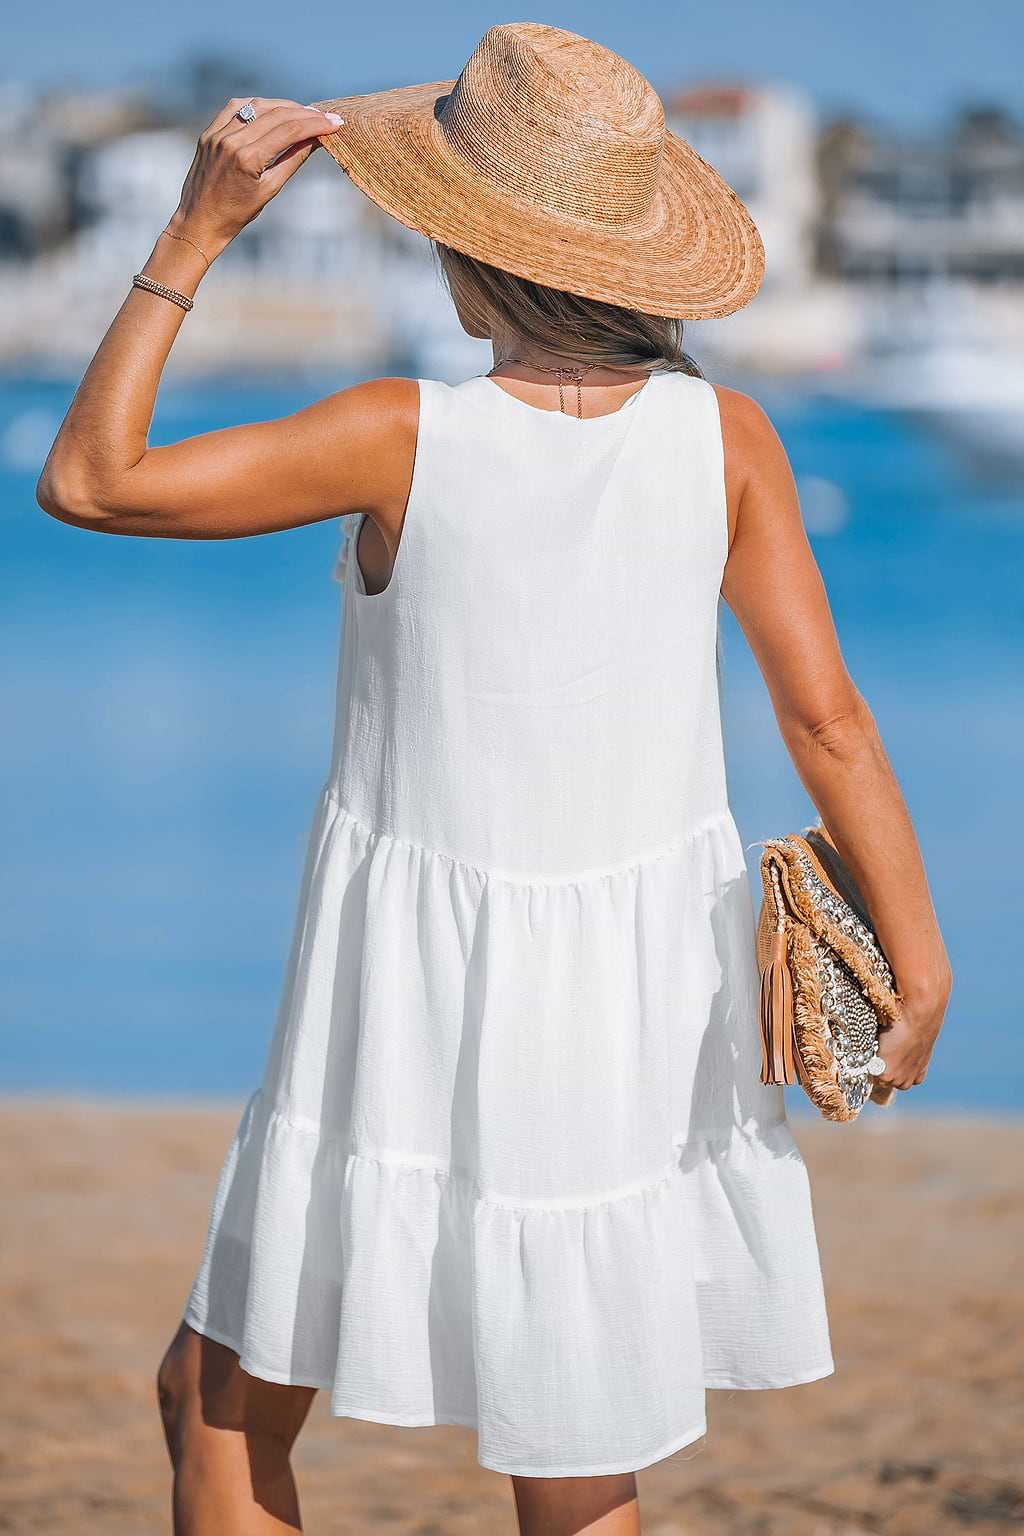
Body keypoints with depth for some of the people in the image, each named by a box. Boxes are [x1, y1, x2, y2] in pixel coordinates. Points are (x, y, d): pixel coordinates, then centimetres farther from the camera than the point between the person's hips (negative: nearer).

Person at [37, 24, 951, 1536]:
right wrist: (918, 955, -1)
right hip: (648, 993, 4)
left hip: (426, 997, -3)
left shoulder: (405, 439, -17)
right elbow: (825, 716, -9)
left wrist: (195, 233, -10)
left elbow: (87, 480, -11)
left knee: (220, 1399, 16)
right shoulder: (725, 437, -9)